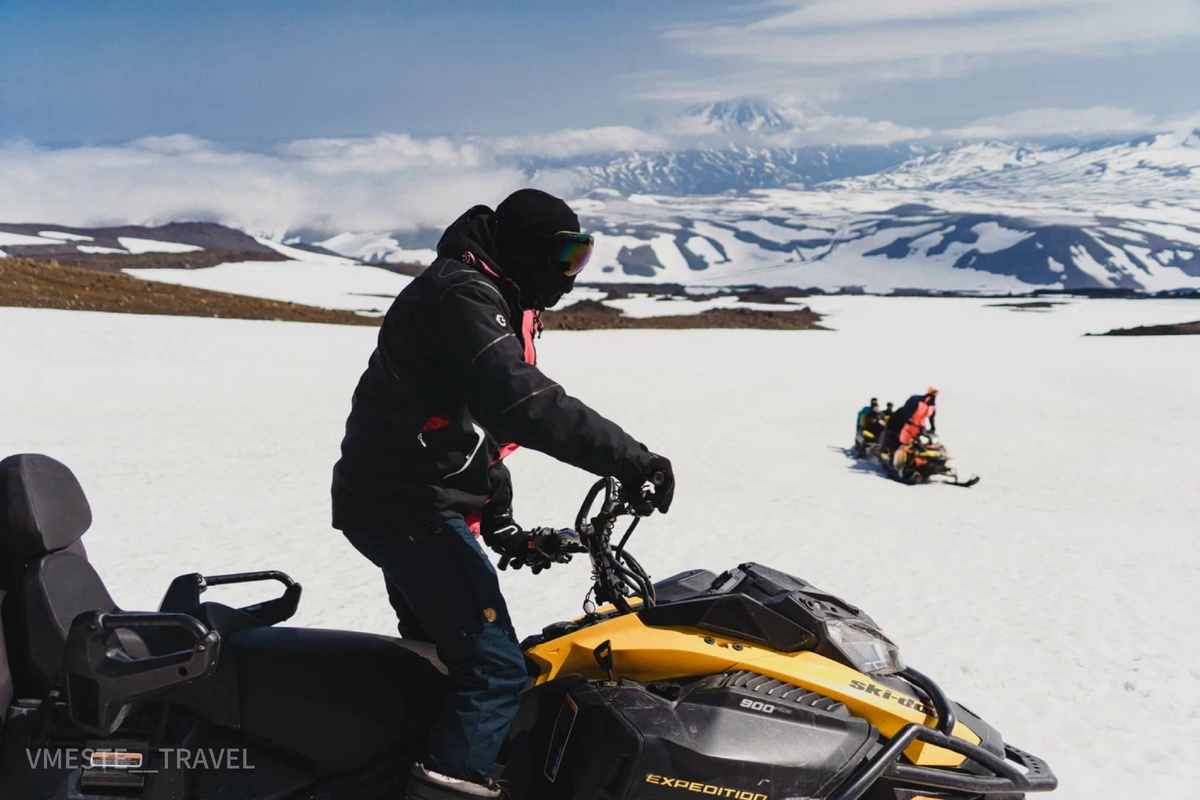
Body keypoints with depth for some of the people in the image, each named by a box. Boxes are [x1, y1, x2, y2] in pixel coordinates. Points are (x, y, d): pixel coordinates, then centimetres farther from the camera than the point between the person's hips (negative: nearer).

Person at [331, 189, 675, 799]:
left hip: (397, 502, 11)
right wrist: (629, 459, -30)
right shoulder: (463, 294, -17)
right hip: (414, 511, -11)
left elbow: (487, 421, 19)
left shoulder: (494, 302, 16)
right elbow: (524, 405, -32)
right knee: (495, 672, -13)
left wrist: (501, 527, 13)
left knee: (436, 654, 25)